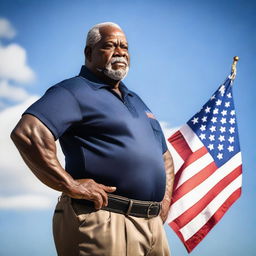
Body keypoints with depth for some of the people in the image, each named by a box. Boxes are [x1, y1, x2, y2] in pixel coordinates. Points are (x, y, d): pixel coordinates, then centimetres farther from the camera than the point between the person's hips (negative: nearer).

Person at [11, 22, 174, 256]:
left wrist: (165, 201, 15)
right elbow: (27, 132, -21)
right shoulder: (75, 91, -4)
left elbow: (164, 155, 32)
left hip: (153, 223, 8)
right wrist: (69, 184, -21)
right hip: (103, 222, -8)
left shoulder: (135, 100, 23)